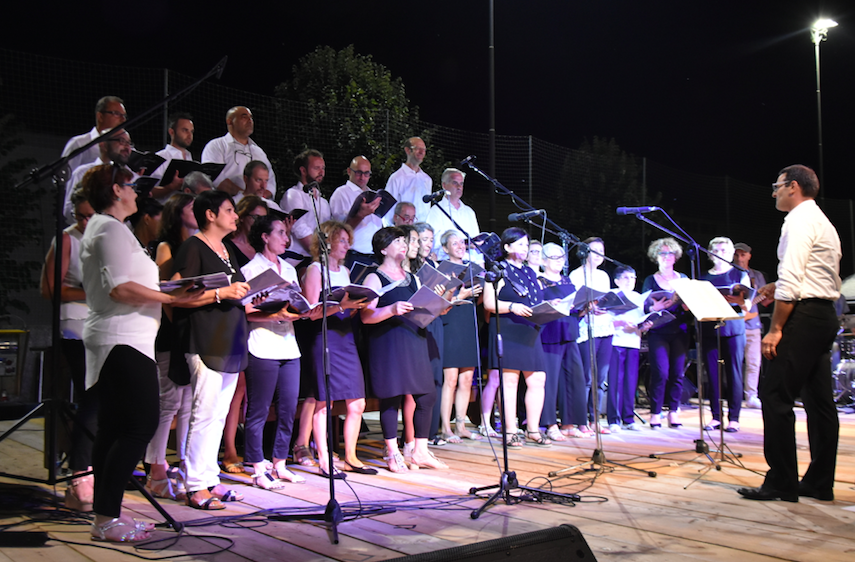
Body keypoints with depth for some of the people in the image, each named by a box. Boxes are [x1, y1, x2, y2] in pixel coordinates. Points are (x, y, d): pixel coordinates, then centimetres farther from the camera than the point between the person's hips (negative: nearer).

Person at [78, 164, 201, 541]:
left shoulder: (99, 228, 23)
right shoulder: (111, 228, -10)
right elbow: (120, 288, -21)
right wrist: (171, 298, -19)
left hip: (109, 341, 11)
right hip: (124, 342, -11)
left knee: (112, 430, 9)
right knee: (141, 426, -11)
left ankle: (105, 514, 12)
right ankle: (107, 518, -9)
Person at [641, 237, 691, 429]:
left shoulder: (683, 279, 13)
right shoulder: (650, 280, 7)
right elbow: (644, 306, -2)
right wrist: (654, 308, -23)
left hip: (679, 331, 2)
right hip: (658, 332, -2)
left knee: (678, 373, 0)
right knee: (661, 372, -11)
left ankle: (674, 412, 11)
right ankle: (655, 413, -1)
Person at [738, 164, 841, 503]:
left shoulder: (798, 220, -10)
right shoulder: (825, 224, 22)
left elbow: (791, 280, -20)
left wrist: (775, 328, -19)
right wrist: (781, 289, 15)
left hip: (803, 316, -11)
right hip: (825, 315, 11)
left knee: (775, 395, -9)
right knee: (818, 399, 10)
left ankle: (781, 483, -8)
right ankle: (820, 483, 14)